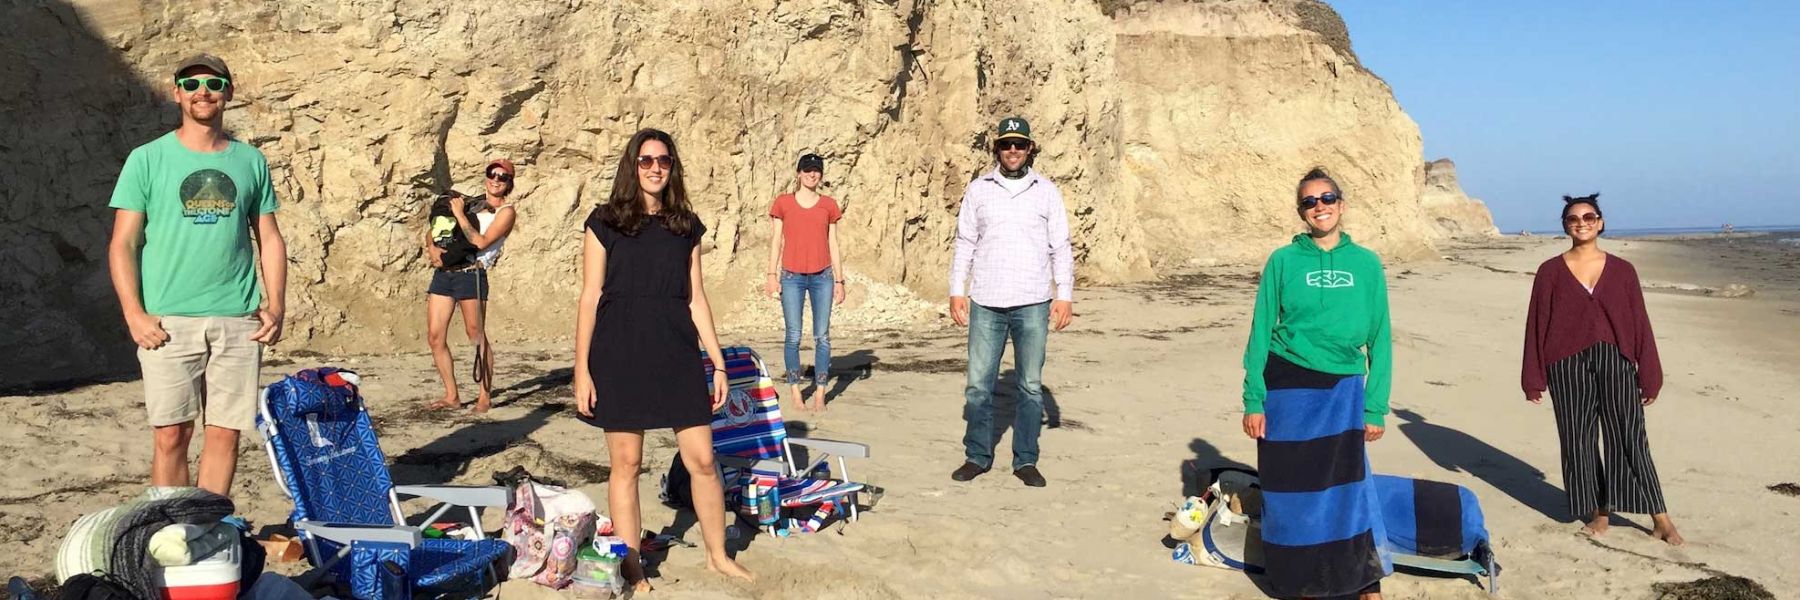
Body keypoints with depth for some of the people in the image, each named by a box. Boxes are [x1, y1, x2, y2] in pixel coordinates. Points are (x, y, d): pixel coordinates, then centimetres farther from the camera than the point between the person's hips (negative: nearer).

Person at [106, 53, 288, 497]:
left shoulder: (251, 161, 11)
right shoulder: (148, 159, 5)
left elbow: (269, 239, 14)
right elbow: (122, 243, 2)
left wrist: (275, 307, 3)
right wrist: (134, 313, -9)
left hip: (238, 322, 2)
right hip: (168, 321, -2)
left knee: (225, 432, 4)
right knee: (171, 434, -2)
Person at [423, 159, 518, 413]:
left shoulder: (506, 212, 2)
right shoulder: (469, 202, 19)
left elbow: (481, 242, -11)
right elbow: (433, 229, 21)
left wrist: (460, 214, -6)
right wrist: (431, 246, 0)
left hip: (471, 275, -6)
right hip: (443, 272, 6)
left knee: (476, 335, -4)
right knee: (435, 336, 3)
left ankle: (486, 395, 4)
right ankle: (451, 396, 12)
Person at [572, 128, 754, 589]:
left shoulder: (685, 226, 9)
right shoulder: (605, 223, 0)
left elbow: (696, 298, 11)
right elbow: (590, 297, -2)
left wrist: (718, 363, 9)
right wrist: (582, 370, -5)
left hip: (678, 357, 3)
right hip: (620, 358, -3)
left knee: (702, 460, 2)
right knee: (626, 464, 4)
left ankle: (717, 555, 20)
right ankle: (632, 566, 17)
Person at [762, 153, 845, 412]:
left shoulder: (829, 205, 8)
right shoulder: (784, 203, 5)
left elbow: (833, 244, 10)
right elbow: (776, 240, 6)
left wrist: (839, 280, 7)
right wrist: (772, 274, -2)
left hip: (822, 276, 1)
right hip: (792, 276, -1)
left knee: (822, 336, 1)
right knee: (793, 337, 1)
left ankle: (820, 395, 5)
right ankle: (795, 393, 8)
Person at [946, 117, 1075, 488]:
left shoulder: (1046, 191, 6)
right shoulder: (978, 190, 7)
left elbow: (1060, 247, 6)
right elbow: (964, 244, 10)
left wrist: (1065, 295, 0)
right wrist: (956, 291, 3)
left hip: (1033, 304, 0)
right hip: (986, 304, 1)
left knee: (1031, 386, 4)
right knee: (978, 384, 2)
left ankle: (1026, 460, 14)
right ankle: (977, 456, 15)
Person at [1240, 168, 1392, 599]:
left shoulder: (1366, 264, 3)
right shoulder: (1283, 261, 0)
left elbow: (1379, 339, 4)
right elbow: (1261, 333, 0)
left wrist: (1376, 407, -1)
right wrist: (1253, 400, -6)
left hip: (1342, 393, 0)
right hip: (1289, 390, 0)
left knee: (1350, 488, -3)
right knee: (1294, 492, 7)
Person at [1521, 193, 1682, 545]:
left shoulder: (1622, 271, 6)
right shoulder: (1550, 272, 3)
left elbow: (1639, 323, 7)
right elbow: (1537, 325, 3)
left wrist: (1649, 376, 5)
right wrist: (1534, 379, 0)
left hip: (1616, 363, 0)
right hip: (1569, 367, 0)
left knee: (1630, 439, 0)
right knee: (1579, 440, 5)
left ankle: (1660, 518, 7)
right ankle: (1599, 513, 18)